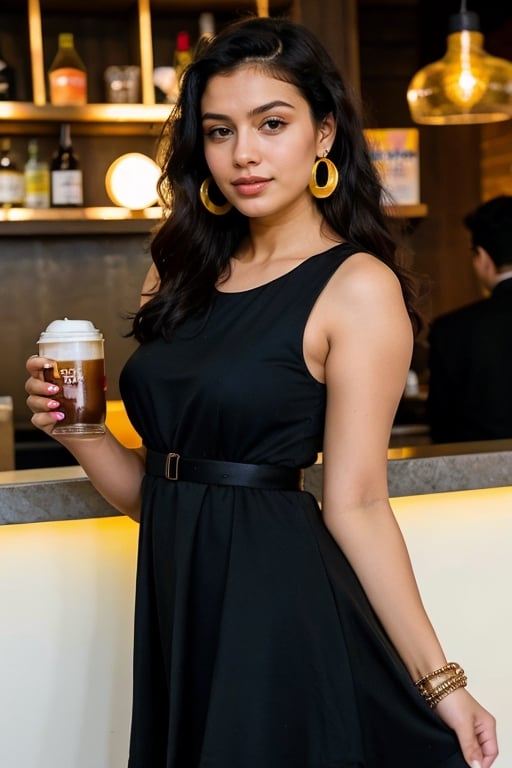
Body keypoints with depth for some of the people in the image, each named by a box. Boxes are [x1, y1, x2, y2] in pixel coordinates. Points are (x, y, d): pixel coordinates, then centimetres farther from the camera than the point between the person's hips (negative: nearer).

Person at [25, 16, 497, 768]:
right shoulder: (187, 275, 8)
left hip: (277, 601, -6)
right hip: (174, 599, 6)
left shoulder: (357, 286, -10)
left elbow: (356, 506, -13)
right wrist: (74, 425, -7)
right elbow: (154, 490, 9)